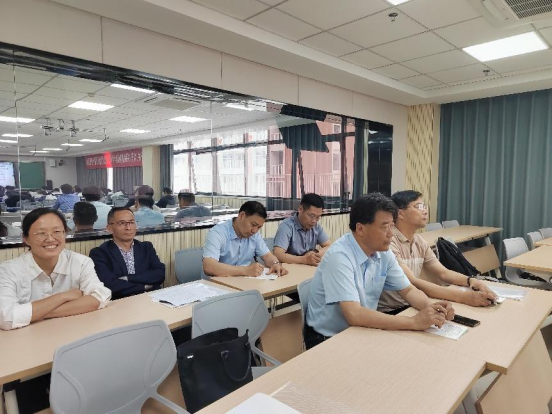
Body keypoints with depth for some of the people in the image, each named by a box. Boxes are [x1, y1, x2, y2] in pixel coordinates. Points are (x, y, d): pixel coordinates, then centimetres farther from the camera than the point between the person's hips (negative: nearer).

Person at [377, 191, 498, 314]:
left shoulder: (419, 241, 8)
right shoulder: (388, 242, -21)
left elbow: (443, 273, 10)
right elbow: (411, 283, -27)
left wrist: (470, 280, -10)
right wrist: (463, 296, -29)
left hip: (411, 306, 8)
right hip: (388, 313, -8)